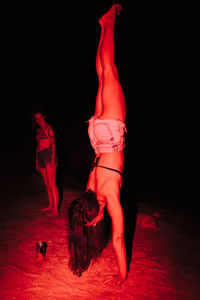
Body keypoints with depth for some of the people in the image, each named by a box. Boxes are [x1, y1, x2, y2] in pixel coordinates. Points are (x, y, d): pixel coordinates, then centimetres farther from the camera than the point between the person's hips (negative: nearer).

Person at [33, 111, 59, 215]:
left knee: (51, 184, -13)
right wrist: (37, 161, 21)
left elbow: (53, 143, -10)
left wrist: (52, 158, -19)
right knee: (47, 184, 10)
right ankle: (51, 205, 19)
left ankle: (55, 209, -13)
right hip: (41, 156, 8)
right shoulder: (38, 130, 21)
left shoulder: (48, 128, -2)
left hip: (48, 155, -8)